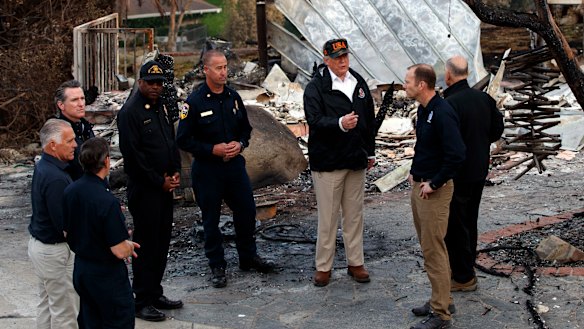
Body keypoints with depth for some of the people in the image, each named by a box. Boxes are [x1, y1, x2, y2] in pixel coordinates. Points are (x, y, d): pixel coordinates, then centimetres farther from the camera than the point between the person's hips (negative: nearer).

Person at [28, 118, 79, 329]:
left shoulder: (43, 166, 5)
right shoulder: (55, 178, -27)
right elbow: (65, 226, -25)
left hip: (39, 244, 10)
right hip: (56, 251, -10)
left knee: (47, 304, 21)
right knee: (65, 312, 2)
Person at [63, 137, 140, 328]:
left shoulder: (70, 191, -6)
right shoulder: (107, 201, -29)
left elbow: (67, 233, 7)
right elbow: (120, 251, -25)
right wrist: (129, 246, -2)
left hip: (80, 268, 7)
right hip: (106, 275, -7)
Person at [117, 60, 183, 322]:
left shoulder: (160, 108, 13)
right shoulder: (130, 111, -13)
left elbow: (171, 141, 19)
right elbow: (133, 154, -18)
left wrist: (175, 172, 4)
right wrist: (159, 182, -14)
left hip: (165, 186, 8)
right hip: (144, 189, -8)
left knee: (162, 241, 14)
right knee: (146, 244, -2)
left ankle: (155, 294, 26)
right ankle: (142, 302, 8)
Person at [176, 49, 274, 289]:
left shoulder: (233, 97, 5)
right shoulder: (194, 102, -11)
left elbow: (246, 128, 17)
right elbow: (183, 140, -10)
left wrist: (240, 144, -4)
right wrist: (213, 150, -17)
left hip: (235, 164, 5)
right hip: (207, 169, -5)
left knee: (246, 211, 10)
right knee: (211, 219, 6)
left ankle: (248, 257, 29)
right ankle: (217, 266, 19)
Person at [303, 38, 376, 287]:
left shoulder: (359, 83, 9)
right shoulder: (315, 87, -9)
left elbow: (369, 119, 17)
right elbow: (315, 121, -21)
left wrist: (370, 152, 19)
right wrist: (340, 124, -37)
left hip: (356, 160, 5)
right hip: (328, 161, -5)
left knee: (354, 215, 12)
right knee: (327, 217, 2)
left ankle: (355, 263, 23)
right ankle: (323, 266, 14)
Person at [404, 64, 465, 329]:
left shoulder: (442, 114, -21)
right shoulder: (423, 109, 9)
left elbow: (457, 154, -27)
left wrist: (434, 183, -20)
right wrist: (415, 172, 13)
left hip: (434, 191, -10)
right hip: (419, 187, 10)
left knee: (433, 250, -4)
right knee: (428, 246, 17)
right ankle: (442, 300, 29)